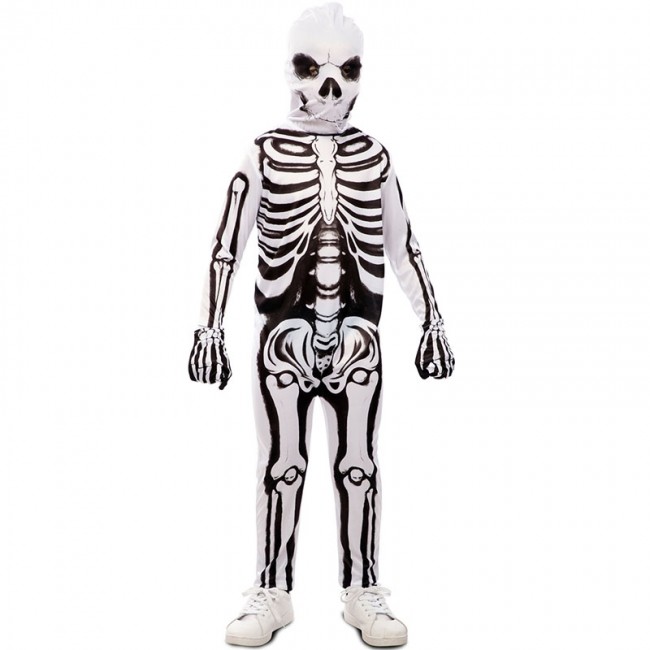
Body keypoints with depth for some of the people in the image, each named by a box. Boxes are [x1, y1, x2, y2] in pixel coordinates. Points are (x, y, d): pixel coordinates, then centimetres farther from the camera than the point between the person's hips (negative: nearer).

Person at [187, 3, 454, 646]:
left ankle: (363, 592, 21)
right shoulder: (263, 156, 1)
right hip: (284, 332, -1)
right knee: (282, 464, 7)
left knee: (358, 465, 7)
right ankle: (272, 593, 21)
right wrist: (209, 330, -4)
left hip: (358, 333, 2)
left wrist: (431, 322, 9)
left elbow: (403, 248, 11)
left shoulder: (374, 158, 7)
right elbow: (226, 248, 0)